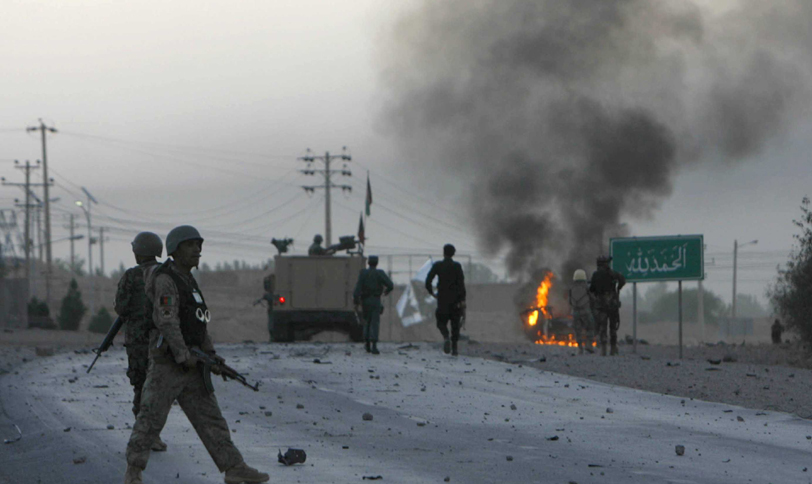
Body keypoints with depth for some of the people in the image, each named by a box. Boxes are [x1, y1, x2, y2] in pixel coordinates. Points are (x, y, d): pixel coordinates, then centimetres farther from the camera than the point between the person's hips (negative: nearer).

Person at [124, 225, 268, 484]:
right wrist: (184, 356, -22)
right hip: (166, 361, -8)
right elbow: (167, 321, -21)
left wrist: (211, 355, 10)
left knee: (209, 416, 3)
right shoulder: (165, 280, -12)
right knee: (151, 418, -4)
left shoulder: (188, 281, 17)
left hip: (189, 363, 8)